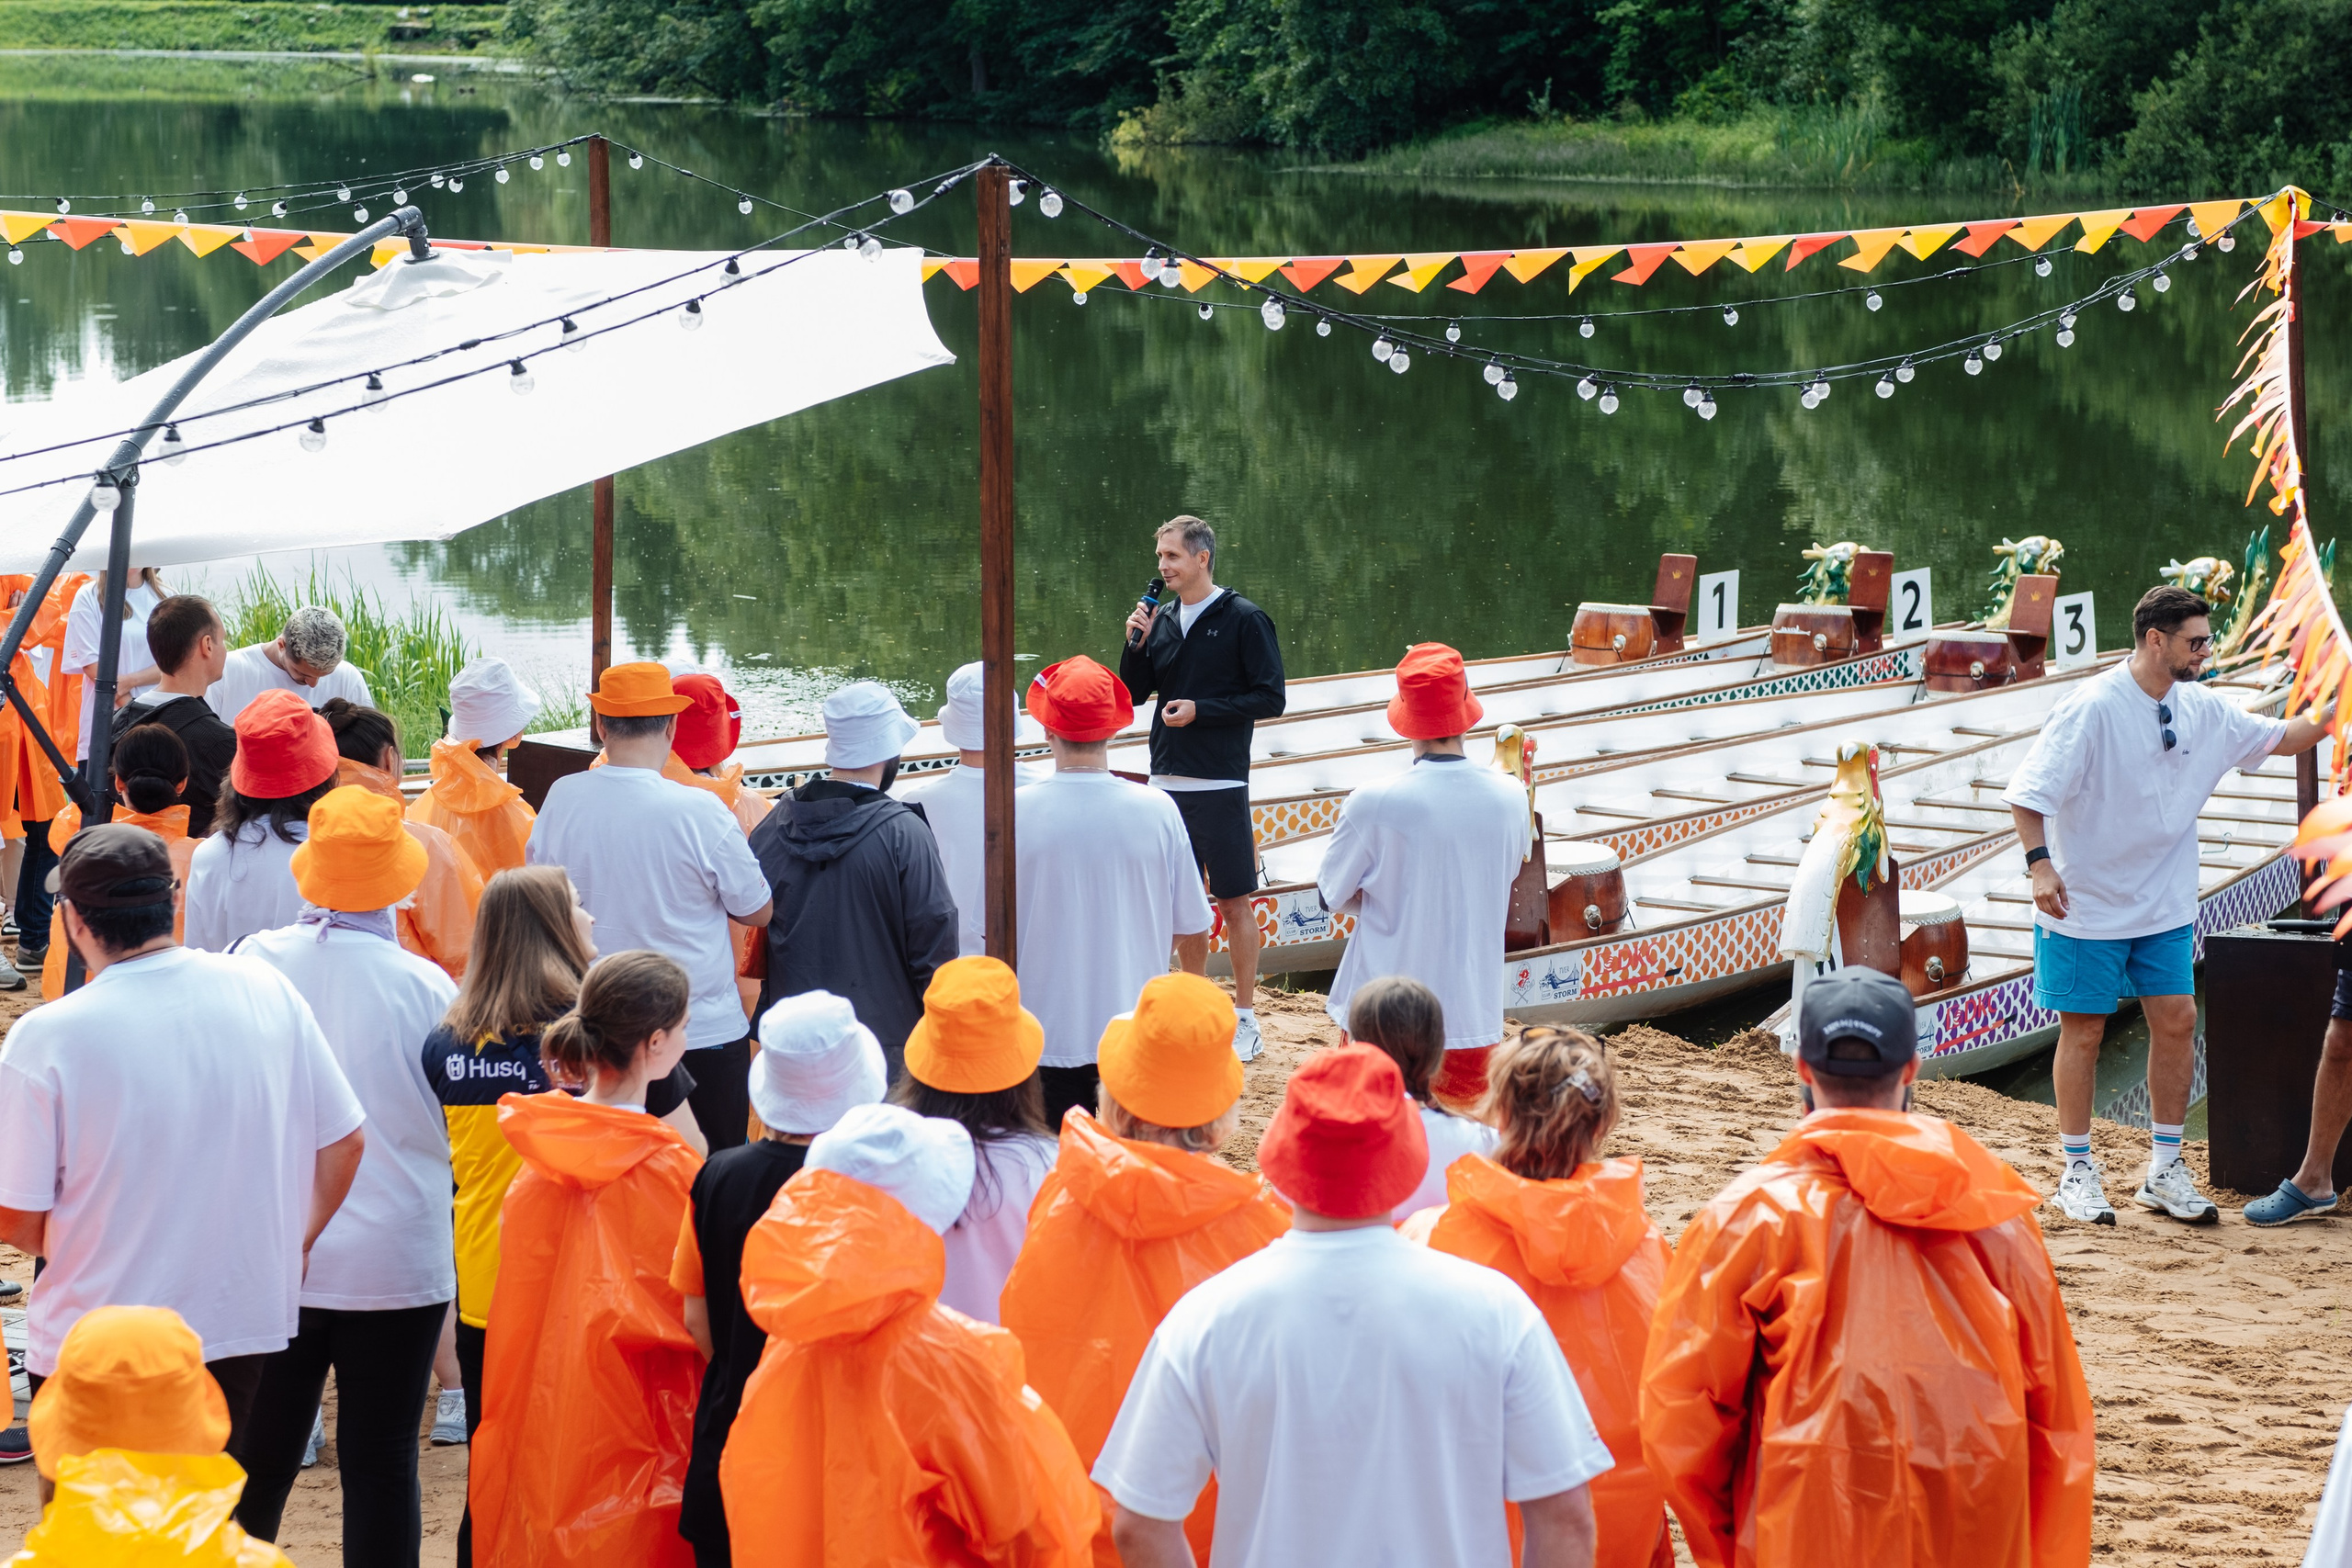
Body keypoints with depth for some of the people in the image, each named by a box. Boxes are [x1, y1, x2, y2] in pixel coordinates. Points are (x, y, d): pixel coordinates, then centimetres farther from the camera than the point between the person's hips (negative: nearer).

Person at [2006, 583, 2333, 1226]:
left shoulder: (2202, 710, 3)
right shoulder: (2092, 708, -18)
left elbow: (2280, 738, 15)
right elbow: (2028, 793, -17)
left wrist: (2336, 709, 2)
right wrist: (2040, 863, -26)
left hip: (2165, 906, 6)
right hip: (2088, 903, -6)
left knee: (2177, 1021, 3)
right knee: (2084, 1029, 1)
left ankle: (2164, 1171, 13)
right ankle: (2077, 1172, 12)